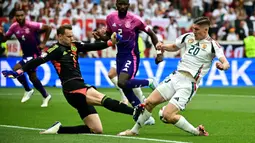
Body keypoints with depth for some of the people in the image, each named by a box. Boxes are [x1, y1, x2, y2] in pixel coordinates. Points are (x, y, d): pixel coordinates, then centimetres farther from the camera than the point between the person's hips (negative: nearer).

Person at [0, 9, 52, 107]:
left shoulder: (31, 25, -20)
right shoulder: (14, 27, -3)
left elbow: (48, 28, -18)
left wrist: (43, 43, -18)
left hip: (34, 54, -7)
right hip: (26, 55, 7)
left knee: (16, 69, -18)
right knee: (33, 78, 10)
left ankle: (28, 90, 1)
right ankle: (46, 96, 27)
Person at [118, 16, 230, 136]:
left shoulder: (212, 45, -10)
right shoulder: (188, 37, 7)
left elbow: (226, 63, -20)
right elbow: (174, 47, 25)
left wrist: (222, 66, -44)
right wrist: (163, 47, 4)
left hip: (189, 84, -6)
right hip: (175, 76, 6)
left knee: (168, 115, -17)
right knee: (149, 102, 2)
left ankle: (197, 132, 0)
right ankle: (134, 130, 21)